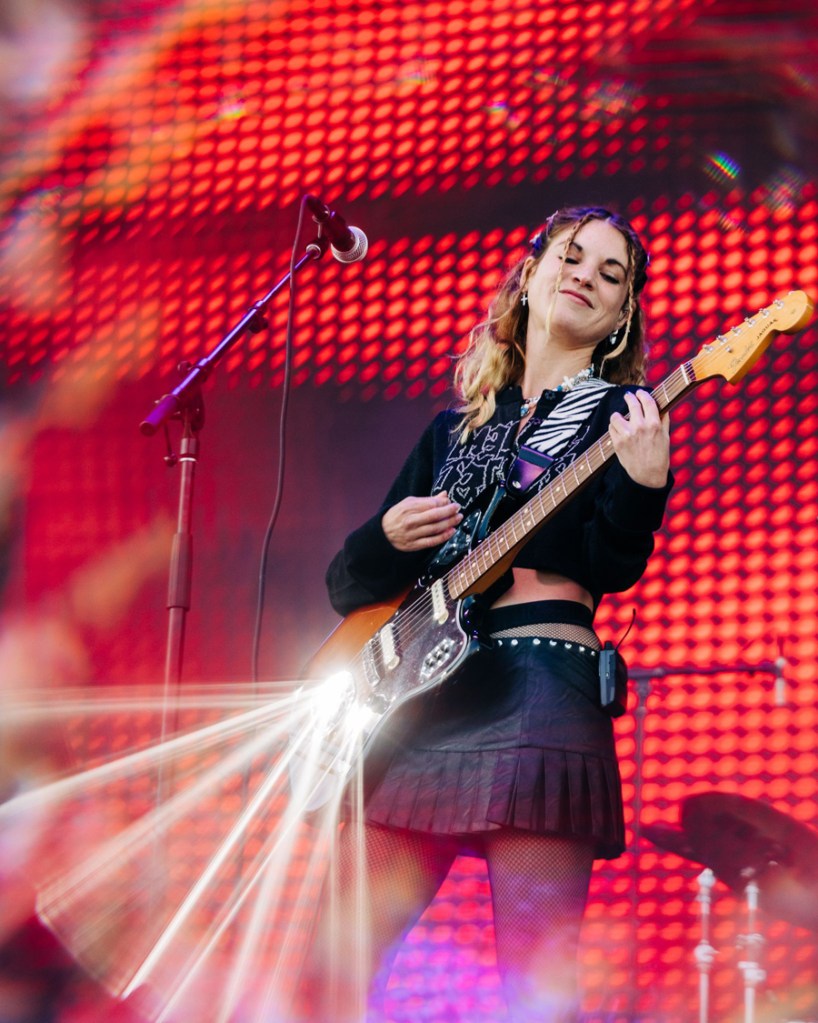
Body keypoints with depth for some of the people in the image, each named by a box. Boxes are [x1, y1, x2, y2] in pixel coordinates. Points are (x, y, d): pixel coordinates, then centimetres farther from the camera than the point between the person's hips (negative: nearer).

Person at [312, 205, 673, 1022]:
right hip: (420, 687, 5)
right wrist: (388, 540, -2)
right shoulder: (457, 428, 23)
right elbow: (346, 584, 20)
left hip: (540, 688, -5)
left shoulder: (620, 414, 11)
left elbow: (611, 568, -6)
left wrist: (643, 485, -26)